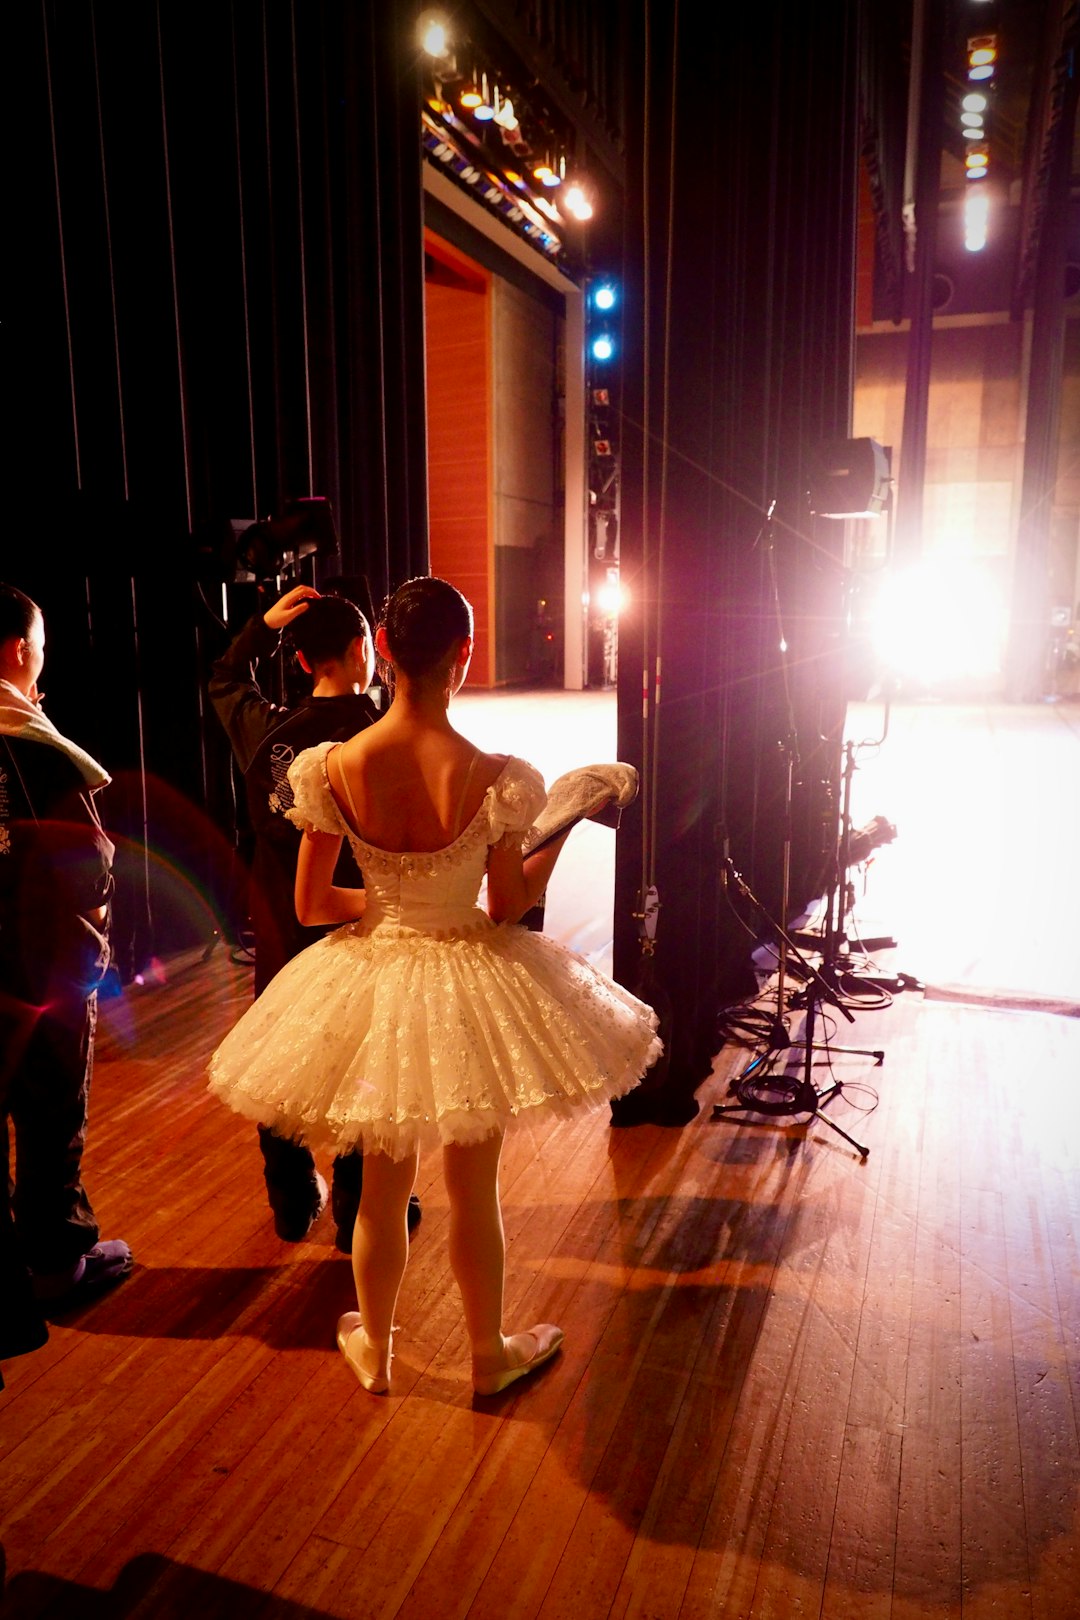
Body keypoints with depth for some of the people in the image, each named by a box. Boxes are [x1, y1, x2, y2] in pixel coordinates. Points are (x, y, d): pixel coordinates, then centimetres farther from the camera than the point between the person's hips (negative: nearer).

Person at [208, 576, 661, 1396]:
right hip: (471, 986, -2)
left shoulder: (334, 767, -15)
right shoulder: (495, 778, -21)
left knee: (384, 1185, 22)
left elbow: (310, 905, -5)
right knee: (474, 1189, 18)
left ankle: (373, 1350, 44)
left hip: (373, 984, 2)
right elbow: (509, 907, -9)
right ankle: (490, 1354, 40)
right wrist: (563, 833, 6)